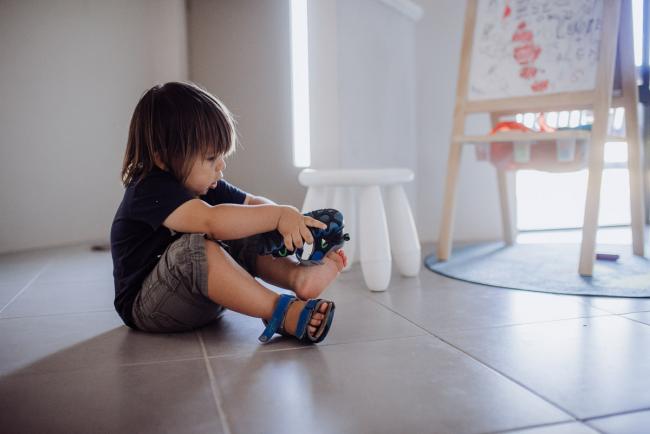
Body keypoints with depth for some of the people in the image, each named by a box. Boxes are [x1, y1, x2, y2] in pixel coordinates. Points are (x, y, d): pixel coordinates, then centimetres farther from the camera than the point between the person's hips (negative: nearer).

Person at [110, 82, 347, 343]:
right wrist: (279, 216, -36)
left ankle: (298, 276, -29)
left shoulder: (204, 185, 4)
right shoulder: (150, 191, -24)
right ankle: (281, 311, -37)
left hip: (201, 301, 8)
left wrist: (290, 223, -15)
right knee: (192, 246, -35)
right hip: (145, 309, -8)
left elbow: (254, 204, 5)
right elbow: (212, 221, -40)